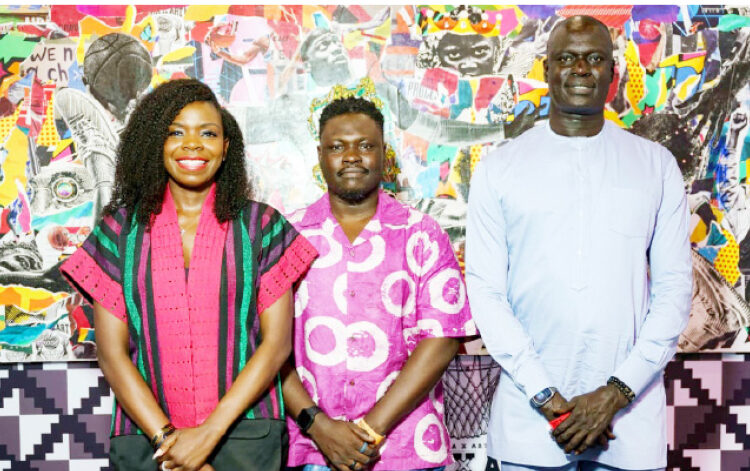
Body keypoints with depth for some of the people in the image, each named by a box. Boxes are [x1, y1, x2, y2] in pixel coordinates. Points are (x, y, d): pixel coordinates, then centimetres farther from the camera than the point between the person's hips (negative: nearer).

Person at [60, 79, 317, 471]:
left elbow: (277, 342, -3)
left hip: (245, 434, -1)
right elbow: (112, 353, 0)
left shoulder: (260, 225, 2)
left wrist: (211, 431, -12)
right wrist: (166, 437, -10)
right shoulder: (120, 230, 4)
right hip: (145, 435, 1)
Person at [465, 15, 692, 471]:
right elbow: (485, 292, -2)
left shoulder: (657, 165, 5)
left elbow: (675, 288, 2)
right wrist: (547, 399, -10)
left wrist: (617, 392, -8)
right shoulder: (500, 168, 3)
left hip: (630, 412, 1)